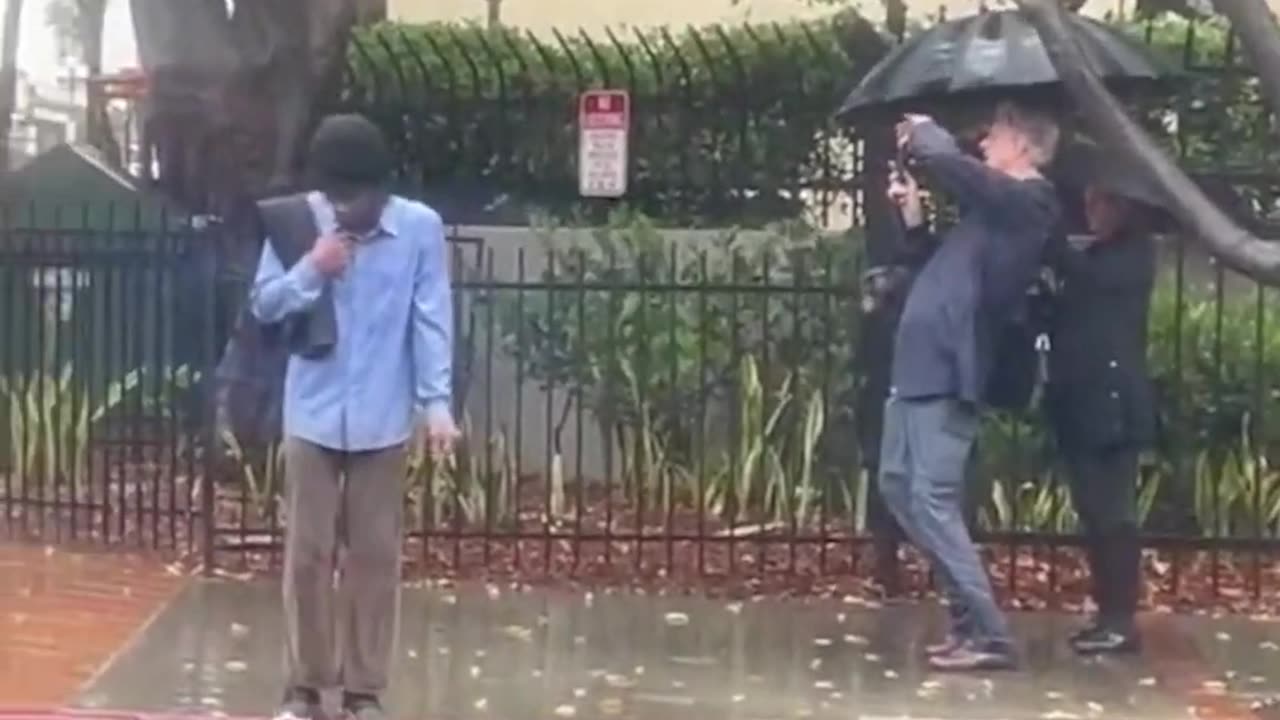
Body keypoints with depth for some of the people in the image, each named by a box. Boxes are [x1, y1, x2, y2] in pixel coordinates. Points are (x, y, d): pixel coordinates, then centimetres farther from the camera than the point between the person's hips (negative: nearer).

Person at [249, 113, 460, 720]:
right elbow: (263, 305, 0)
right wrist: (311, 271, -17)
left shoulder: (421, 228, -7)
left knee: (375, 554, 5)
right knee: (307, 551, 5)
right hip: (312, 415, 1)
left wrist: (436, 403, -14)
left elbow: (431, 320, -6)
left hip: (384, 420, -1)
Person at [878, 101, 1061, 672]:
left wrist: (919, 131, -1)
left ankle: (988, 634, -11)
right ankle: (970, 617, 20)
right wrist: (913, 217, 15)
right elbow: (947, 265, 28)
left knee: (933, 499, -14)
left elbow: (946, 161, -22)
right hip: (921, 366, 10)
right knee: (898, 485, 15)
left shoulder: (1027, 202, -11)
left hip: (948, 371, -10)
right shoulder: (999, 207, 19)